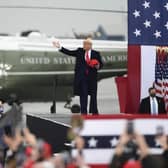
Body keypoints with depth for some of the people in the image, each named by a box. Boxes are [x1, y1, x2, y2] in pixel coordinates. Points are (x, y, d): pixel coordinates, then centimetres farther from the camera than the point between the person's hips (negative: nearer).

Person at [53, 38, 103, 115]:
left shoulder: (96, 54, 3)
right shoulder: (79, 51, 7)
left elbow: (100, 64, 10)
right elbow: (69, 52, 5)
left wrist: (98, 66, -12)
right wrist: (60, 47, -2)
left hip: (92, 78, 0)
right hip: (82, 77, 0)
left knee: (93, 95, 5)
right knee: (83, 95, -2)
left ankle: (94, 113, 14)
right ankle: (83, 113, 2)